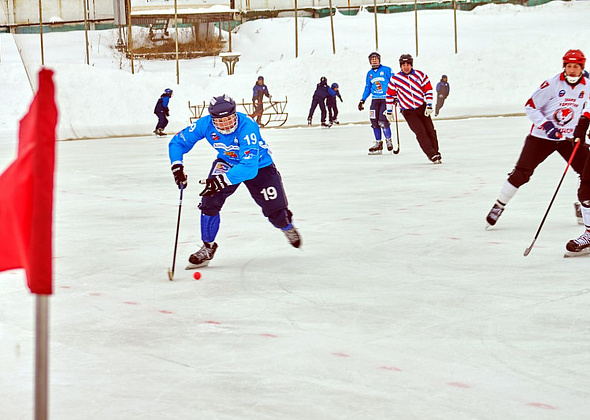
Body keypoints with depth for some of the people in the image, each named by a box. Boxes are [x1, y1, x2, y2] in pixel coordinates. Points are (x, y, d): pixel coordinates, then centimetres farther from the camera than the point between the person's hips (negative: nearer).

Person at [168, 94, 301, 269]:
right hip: (227, 162, 3)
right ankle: (208, 247, -1)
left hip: (258, 165, -3)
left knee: (276, 211, 0)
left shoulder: (247, 127, -40)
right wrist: (177, 166, -29)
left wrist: (222, 180, -55)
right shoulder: (205, 124, -26)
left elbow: (249, 167, -46)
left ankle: (287, 226, 40)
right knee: (210, 199, -21)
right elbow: (178, 142, -13)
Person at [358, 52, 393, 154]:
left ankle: (388, 140, 7)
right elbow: (367, 88, 20)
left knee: (383, 121, -15)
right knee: (374, 121, -4)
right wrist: (362, 100, 14)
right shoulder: (369, 73, 13)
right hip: (375, 100, 5)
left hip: (386, 99, -5)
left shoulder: (386, 70, -3)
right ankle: (378, 143, 7)